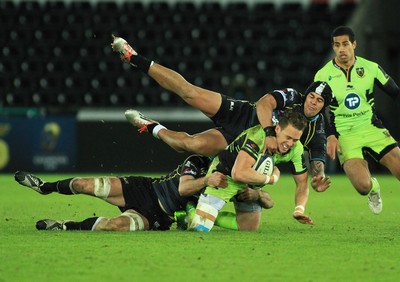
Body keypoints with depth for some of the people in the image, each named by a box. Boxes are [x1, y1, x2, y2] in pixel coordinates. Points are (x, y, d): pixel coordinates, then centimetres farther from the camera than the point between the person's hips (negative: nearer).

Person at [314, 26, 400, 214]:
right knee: (362, 186, -20)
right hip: (344, 136, -2)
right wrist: (330, 136, -7)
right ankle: (373, 187, 18)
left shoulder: (371, 68, 0)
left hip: (371, 128, 2)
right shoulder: (323, 75, -2)